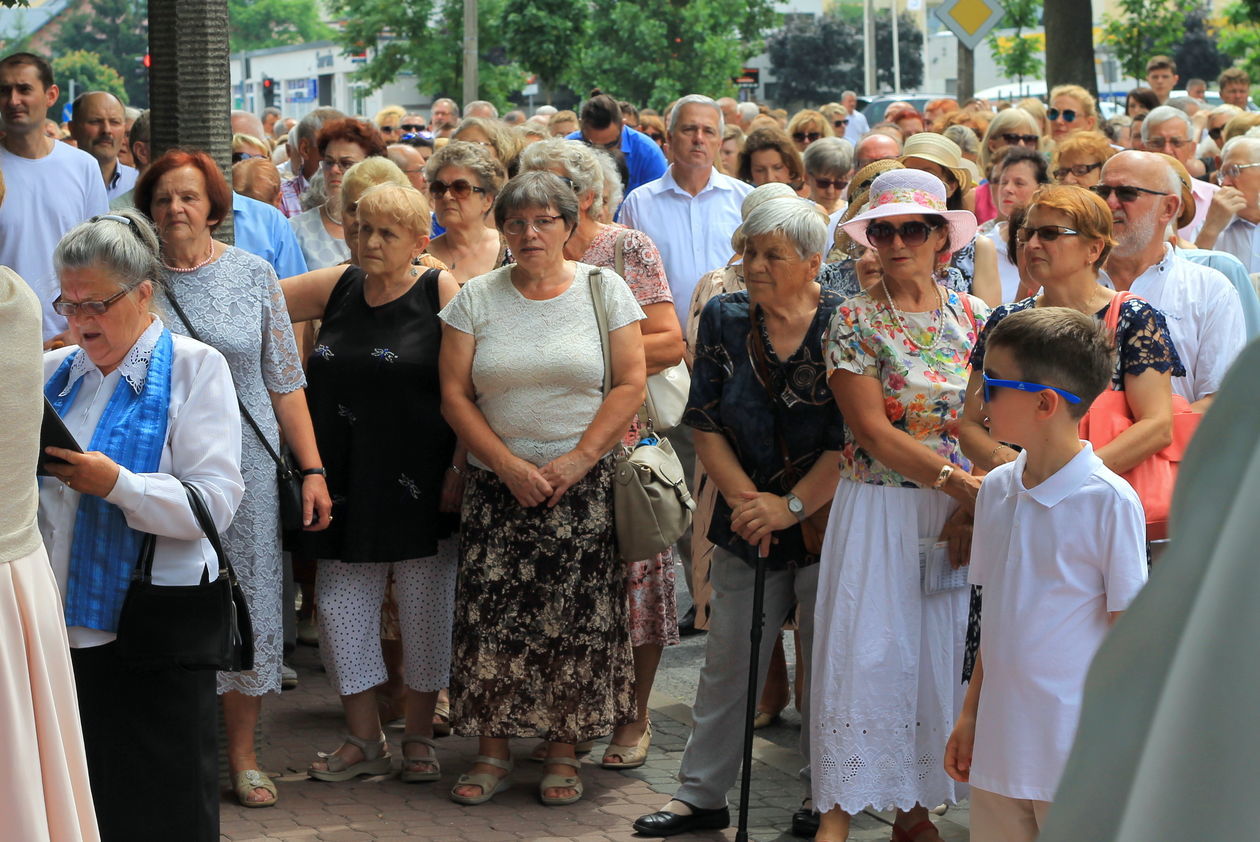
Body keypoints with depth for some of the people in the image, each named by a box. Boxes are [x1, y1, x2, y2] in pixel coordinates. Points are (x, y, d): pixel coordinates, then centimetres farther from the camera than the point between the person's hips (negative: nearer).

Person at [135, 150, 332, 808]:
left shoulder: (253, 274, 2)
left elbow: (285, 381, 3)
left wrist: (312, 469, -1)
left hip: (245, 466, 0)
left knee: (246, 601, 4)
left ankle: (243, 758, 17)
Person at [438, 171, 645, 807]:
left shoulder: (604, 290, 3)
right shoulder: (476, 298, 5)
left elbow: (630, 383, -2)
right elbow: (454, 395, 1)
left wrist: (579, 459, -11)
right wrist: (509, 466, -9)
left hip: (584, 487, -1)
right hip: (497, 486, 1)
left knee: (576, 617, -2)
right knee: (491, 615, -3)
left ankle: (564, 750, 9)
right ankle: (492, 750, 8)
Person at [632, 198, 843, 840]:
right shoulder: (724, 319, 2)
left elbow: (854, 439, -12)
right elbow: (707, 426, 2)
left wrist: (790, 506, -15)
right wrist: (745, 500, -10)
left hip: (827, 522, -3)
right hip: (747, 523, 3)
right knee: (727, 664, 10)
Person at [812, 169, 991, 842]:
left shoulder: (973, 317, 5)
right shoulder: (854, 320, -4)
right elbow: (875, 432, -12)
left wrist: (970, 513, -12)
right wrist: (966, 484, -18)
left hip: (958, 513, 3)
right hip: (877, 512, -3)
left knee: (940, 653, 6)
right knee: (865, 650, -4)